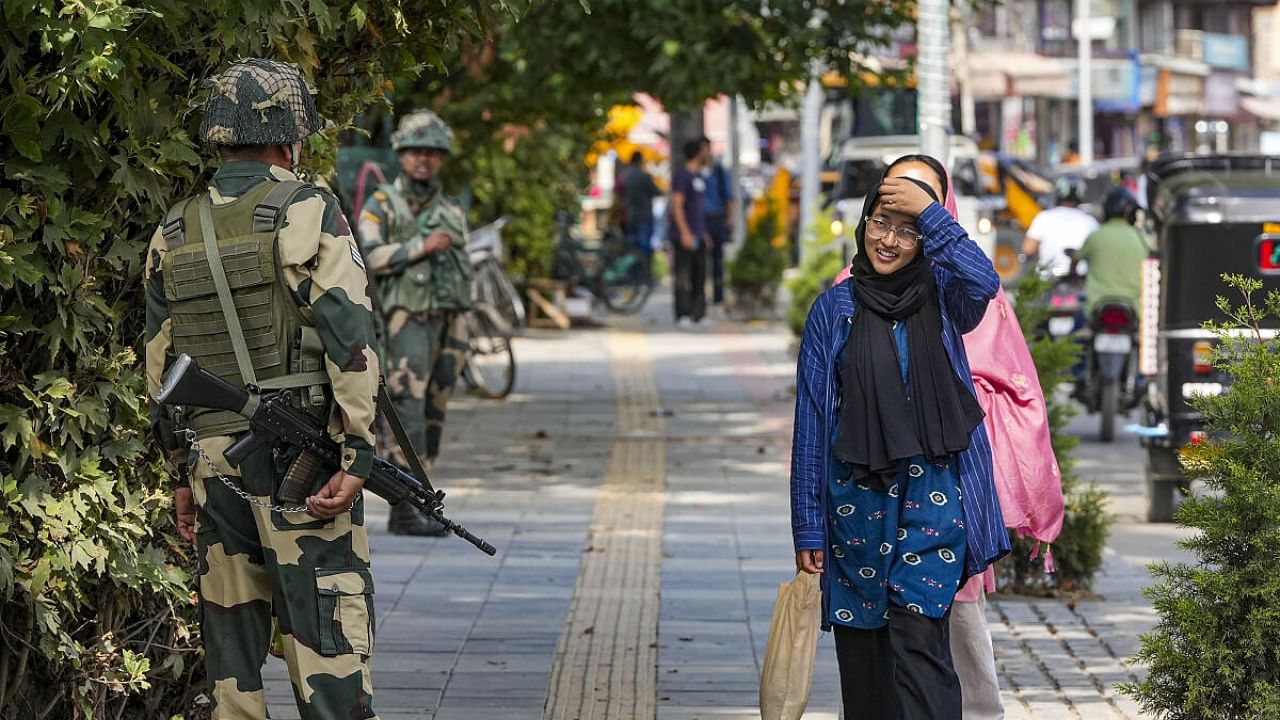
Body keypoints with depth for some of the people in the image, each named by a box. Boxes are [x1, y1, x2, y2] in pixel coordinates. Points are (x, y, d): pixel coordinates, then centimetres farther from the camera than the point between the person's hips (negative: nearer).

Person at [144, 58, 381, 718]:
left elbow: (159, 363, 13)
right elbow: (350, 341, -13)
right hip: (299, 461, -5)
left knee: (231, 628, 11)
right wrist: (356, 457, -12)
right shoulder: (308, 213, -6)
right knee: (328, 637, -5)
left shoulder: (173, 236, 10)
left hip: (213, 460, 5)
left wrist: (183, 473, 20)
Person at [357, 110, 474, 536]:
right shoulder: (382, 206, 2)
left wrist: (460, 337, 15)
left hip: (447, 324, 6)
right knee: (409, 414, -14)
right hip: (406, 321, -6)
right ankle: (405, 511, -17)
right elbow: (366, 256, -13)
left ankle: (409, 506, 9)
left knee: (432, 417, 5)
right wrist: (419, 247, -19)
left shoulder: (452, 212, 18)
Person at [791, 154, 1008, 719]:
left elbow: (983, 283, -21)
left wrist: (928, 212, -19)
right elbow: (811, 423, 5)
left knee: (918, 637, -13)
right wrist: (807, 529, 2)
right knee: (861, 650, 5)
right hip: (855, 497, 2)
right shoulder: (835, 310, 5)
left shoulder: (942, 296, 5)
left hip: (931, 491, -2)